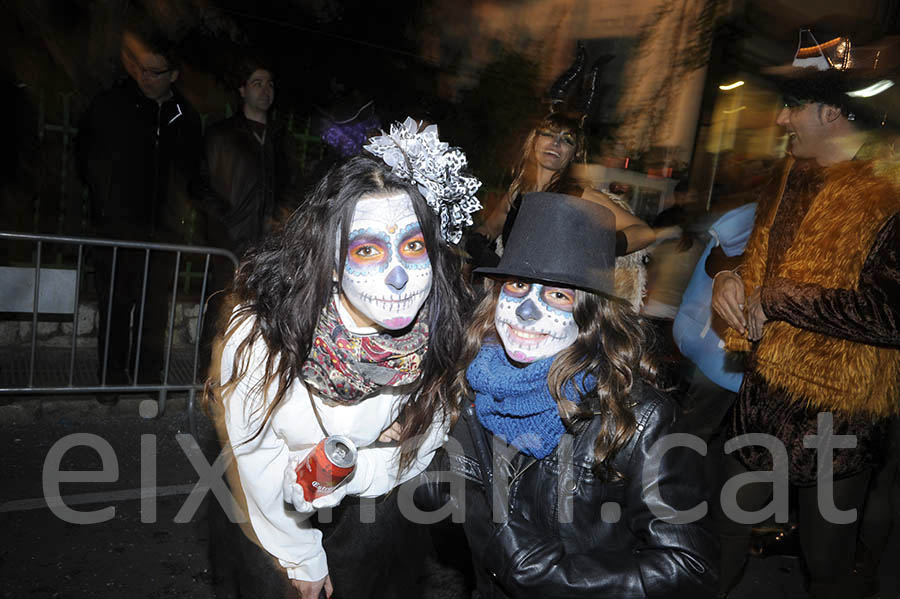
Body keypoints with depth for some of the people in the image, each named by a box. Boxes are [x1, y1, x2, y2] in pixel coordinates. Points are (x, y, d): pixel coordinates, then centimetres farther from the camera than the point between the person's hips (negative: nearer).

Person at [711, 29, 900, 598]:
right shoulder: (791, 181, 6)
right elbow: (754, 248, 21)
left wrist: (776, 297, -21)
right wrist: (729, 278, -2)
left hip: (837, 415, -6)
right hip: (765, 392, 7)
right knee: (729, 528, 22)